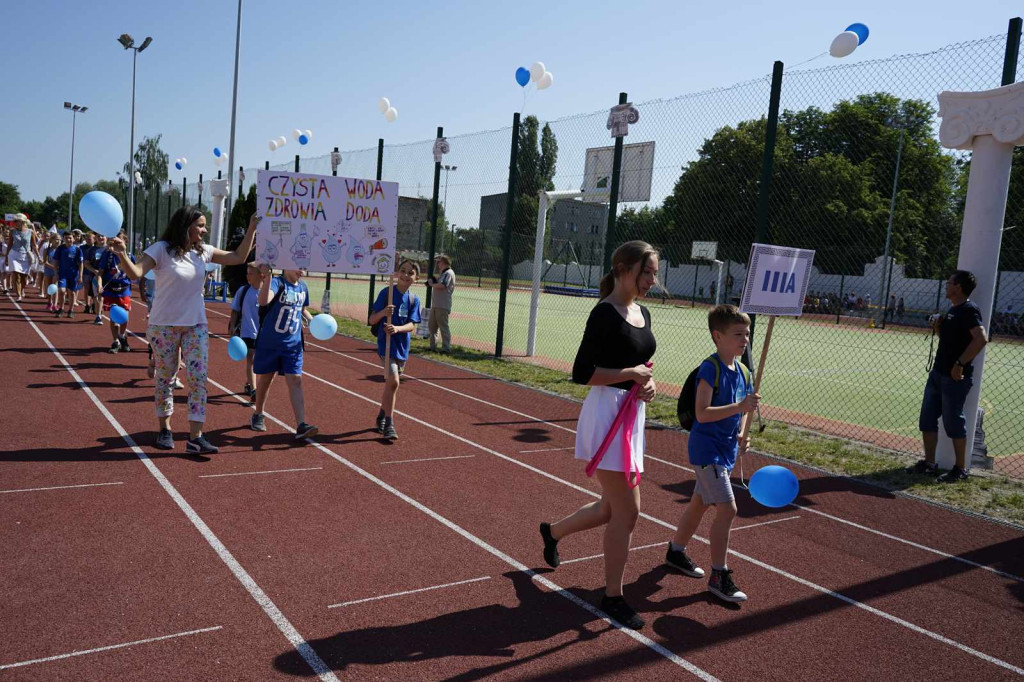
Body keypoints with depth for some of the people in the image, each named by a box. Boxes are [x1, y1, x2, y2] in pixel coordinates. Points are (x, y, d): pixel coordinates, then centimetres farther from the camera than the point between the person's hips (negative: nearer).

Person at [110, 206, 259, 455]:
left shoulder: (203, 251, 5)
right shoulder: (162, 250, -10)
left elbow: (238, 257, 9)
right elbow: (135, 273, -21)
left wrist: (252, 229, 3)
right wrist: (122, 254, -40)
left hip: (196, 326, 4)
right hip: (164, 325, -4)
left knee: (198, 378, -6)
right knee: (165, 378, 9)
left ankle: (195, 438, -5)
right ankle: (165, 429, 28)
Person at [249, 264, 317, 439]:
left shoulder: (303, 287, 7)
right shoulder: (276, 283, -12)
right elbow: (264, 301, -34)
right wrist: (267, 277, -46)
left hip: (293, 345, 4)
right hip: (269, 344, -3)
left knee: (295, 381, -7)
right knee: (265, 379, 11)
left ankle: (301, 425, -14)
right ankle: (258, 416, 35)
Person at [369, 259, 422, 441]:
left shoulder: (414, 299, 3)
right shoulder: (386, 293, -9)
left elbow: (412, 325, -5)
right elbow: (372, 320, -9)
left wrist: (397, 328, -24)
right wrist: (383, 313, -29)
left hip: (402, 347, 5)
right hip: (386, 344, -5)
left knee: (391, 382, 16)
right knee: (393, 380, -18)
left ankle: (381, 416, 36)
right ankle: (388, 423, -8)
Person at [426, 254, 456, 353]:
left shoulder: (448, 273, -11)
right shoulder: (443, 273, 21)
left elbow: (442, 285, -23)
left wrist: (431, 284, -8)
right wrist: (434, 282, 6)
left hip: (443, 306, -11)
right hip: (435, 304, 11)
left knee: (443, 326, -9)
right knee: (431, 325, 15)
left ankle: (446, 348, -6)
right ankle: (433, 346, 22)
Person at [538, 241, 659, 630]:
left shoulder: (643, 313, 11)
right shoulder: (605, 314, -15)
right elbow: (581, 373, -19)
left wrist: (648, 383, 1)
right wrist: (632, 373, -17)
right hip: (607, 414, -9)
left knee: (612, 509, 17)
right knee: (627, 511, -3)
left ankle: (553, 532, 43)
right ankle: (613, 596, 16)